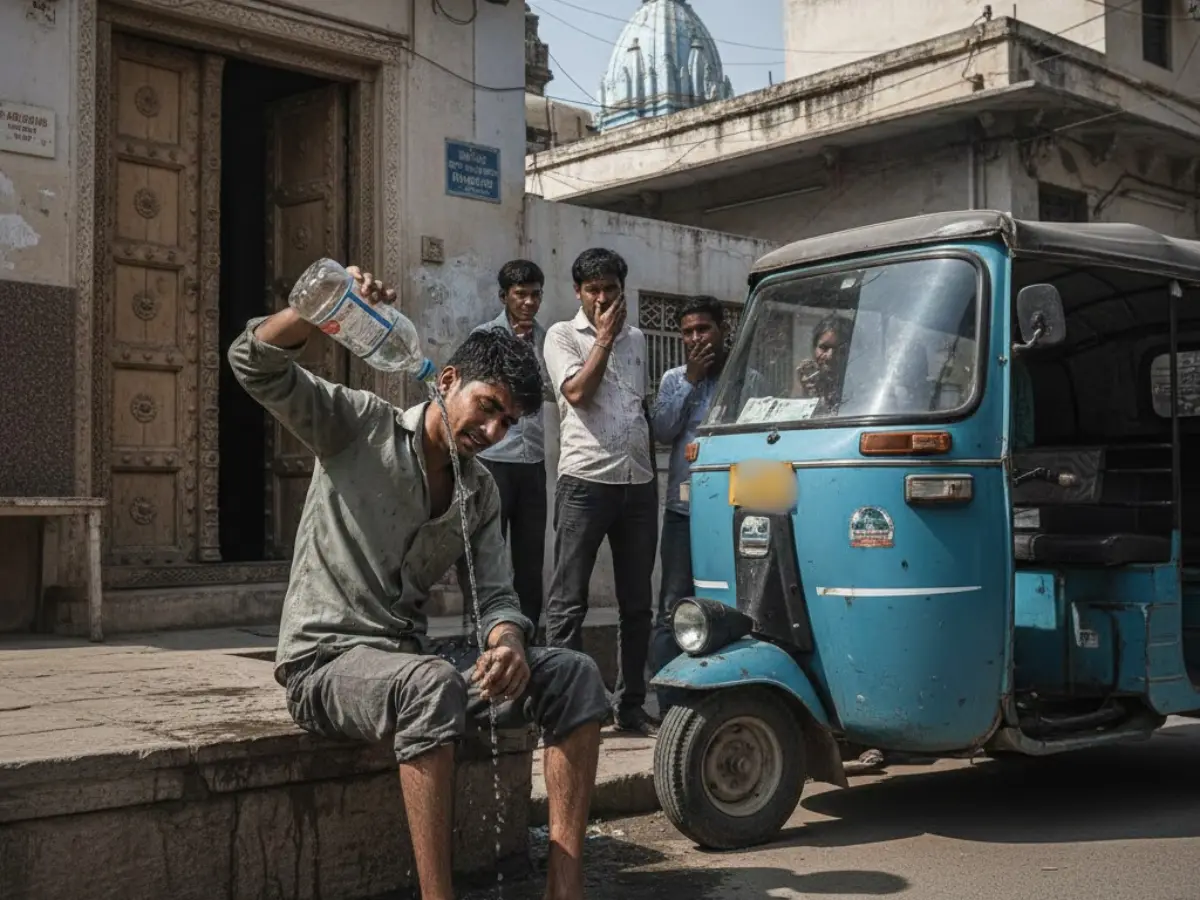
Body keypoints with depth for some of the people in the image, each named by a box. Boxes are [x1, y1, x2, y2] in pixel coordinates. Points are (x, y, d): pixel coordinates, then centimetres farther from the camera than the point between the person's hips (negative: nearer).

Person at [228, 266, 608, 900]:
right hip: (325, 660, -6)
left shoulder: (482, 495, 11)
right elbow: (255, 362, -14)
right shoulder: (359, 424, -3)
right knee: (433, 685, -39)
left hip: (410, 662, 6)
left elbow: (495, 595, 4)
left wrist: (508, 645, -20)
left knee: (573, 675, -11)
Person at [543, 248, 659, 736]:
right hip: (586, 481, -5)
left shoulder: (636, 338, 17)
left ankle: (630, 705, 18)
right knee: (568, 601, -4)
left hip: (639, 483, 5)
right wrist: (604, 337, -8)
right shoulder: (563, 335, 2)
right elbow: (577, 392, -13)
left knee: (637, 601, 9)